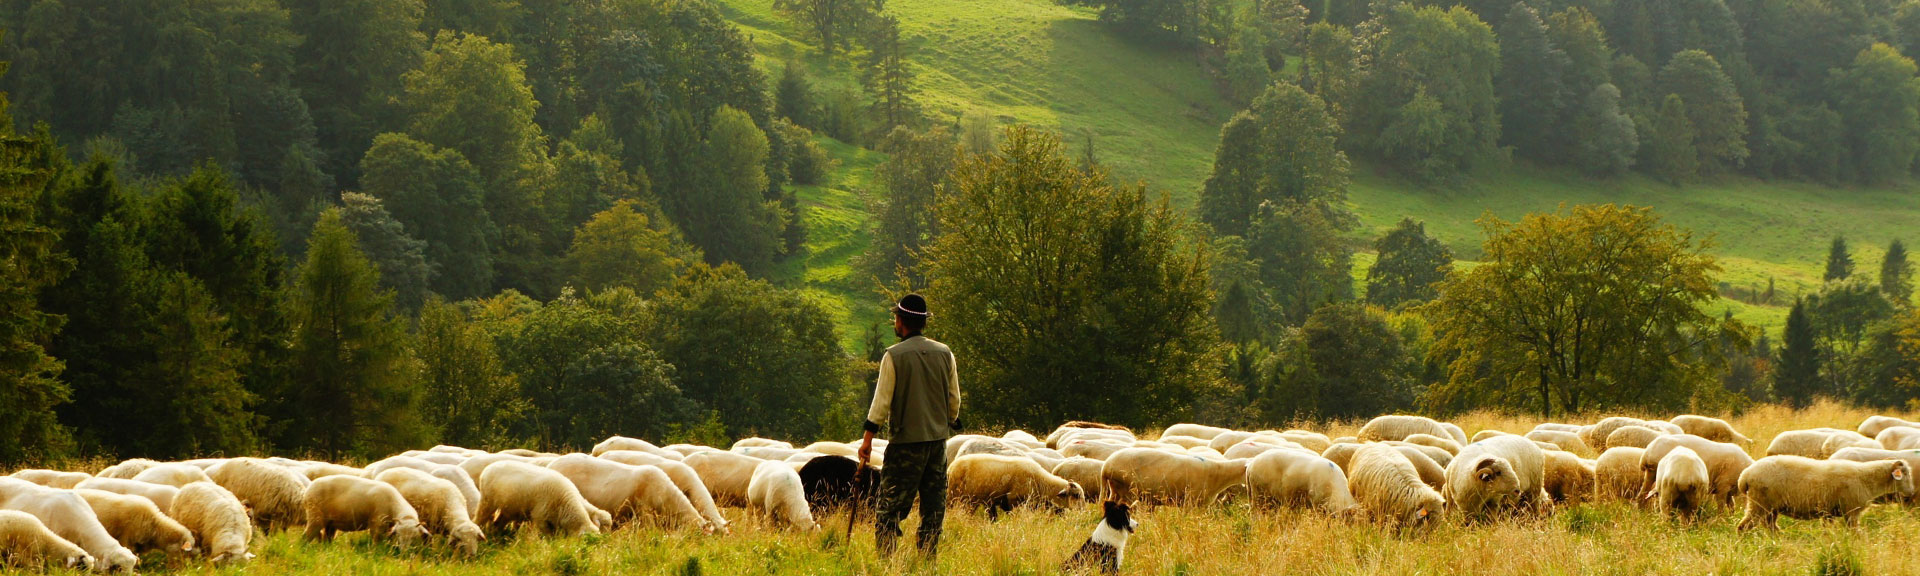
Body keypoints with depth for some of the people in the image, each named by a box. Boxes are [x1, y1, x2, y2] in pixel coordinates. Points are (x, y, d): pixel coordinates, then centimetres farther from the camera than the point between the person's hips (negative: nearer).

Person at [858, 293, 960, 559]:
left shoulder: (894, 356, -8)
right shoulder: (945, 354, 5)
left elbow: (882, 401, -9)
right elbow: (954, 400, 11)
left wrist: (868, 439, -3)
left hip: (905, 440, -5)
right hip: (938, 438, 5)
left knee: (889, 507, -2)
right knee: (933, 507, 10)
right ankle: (928, 560, 9)